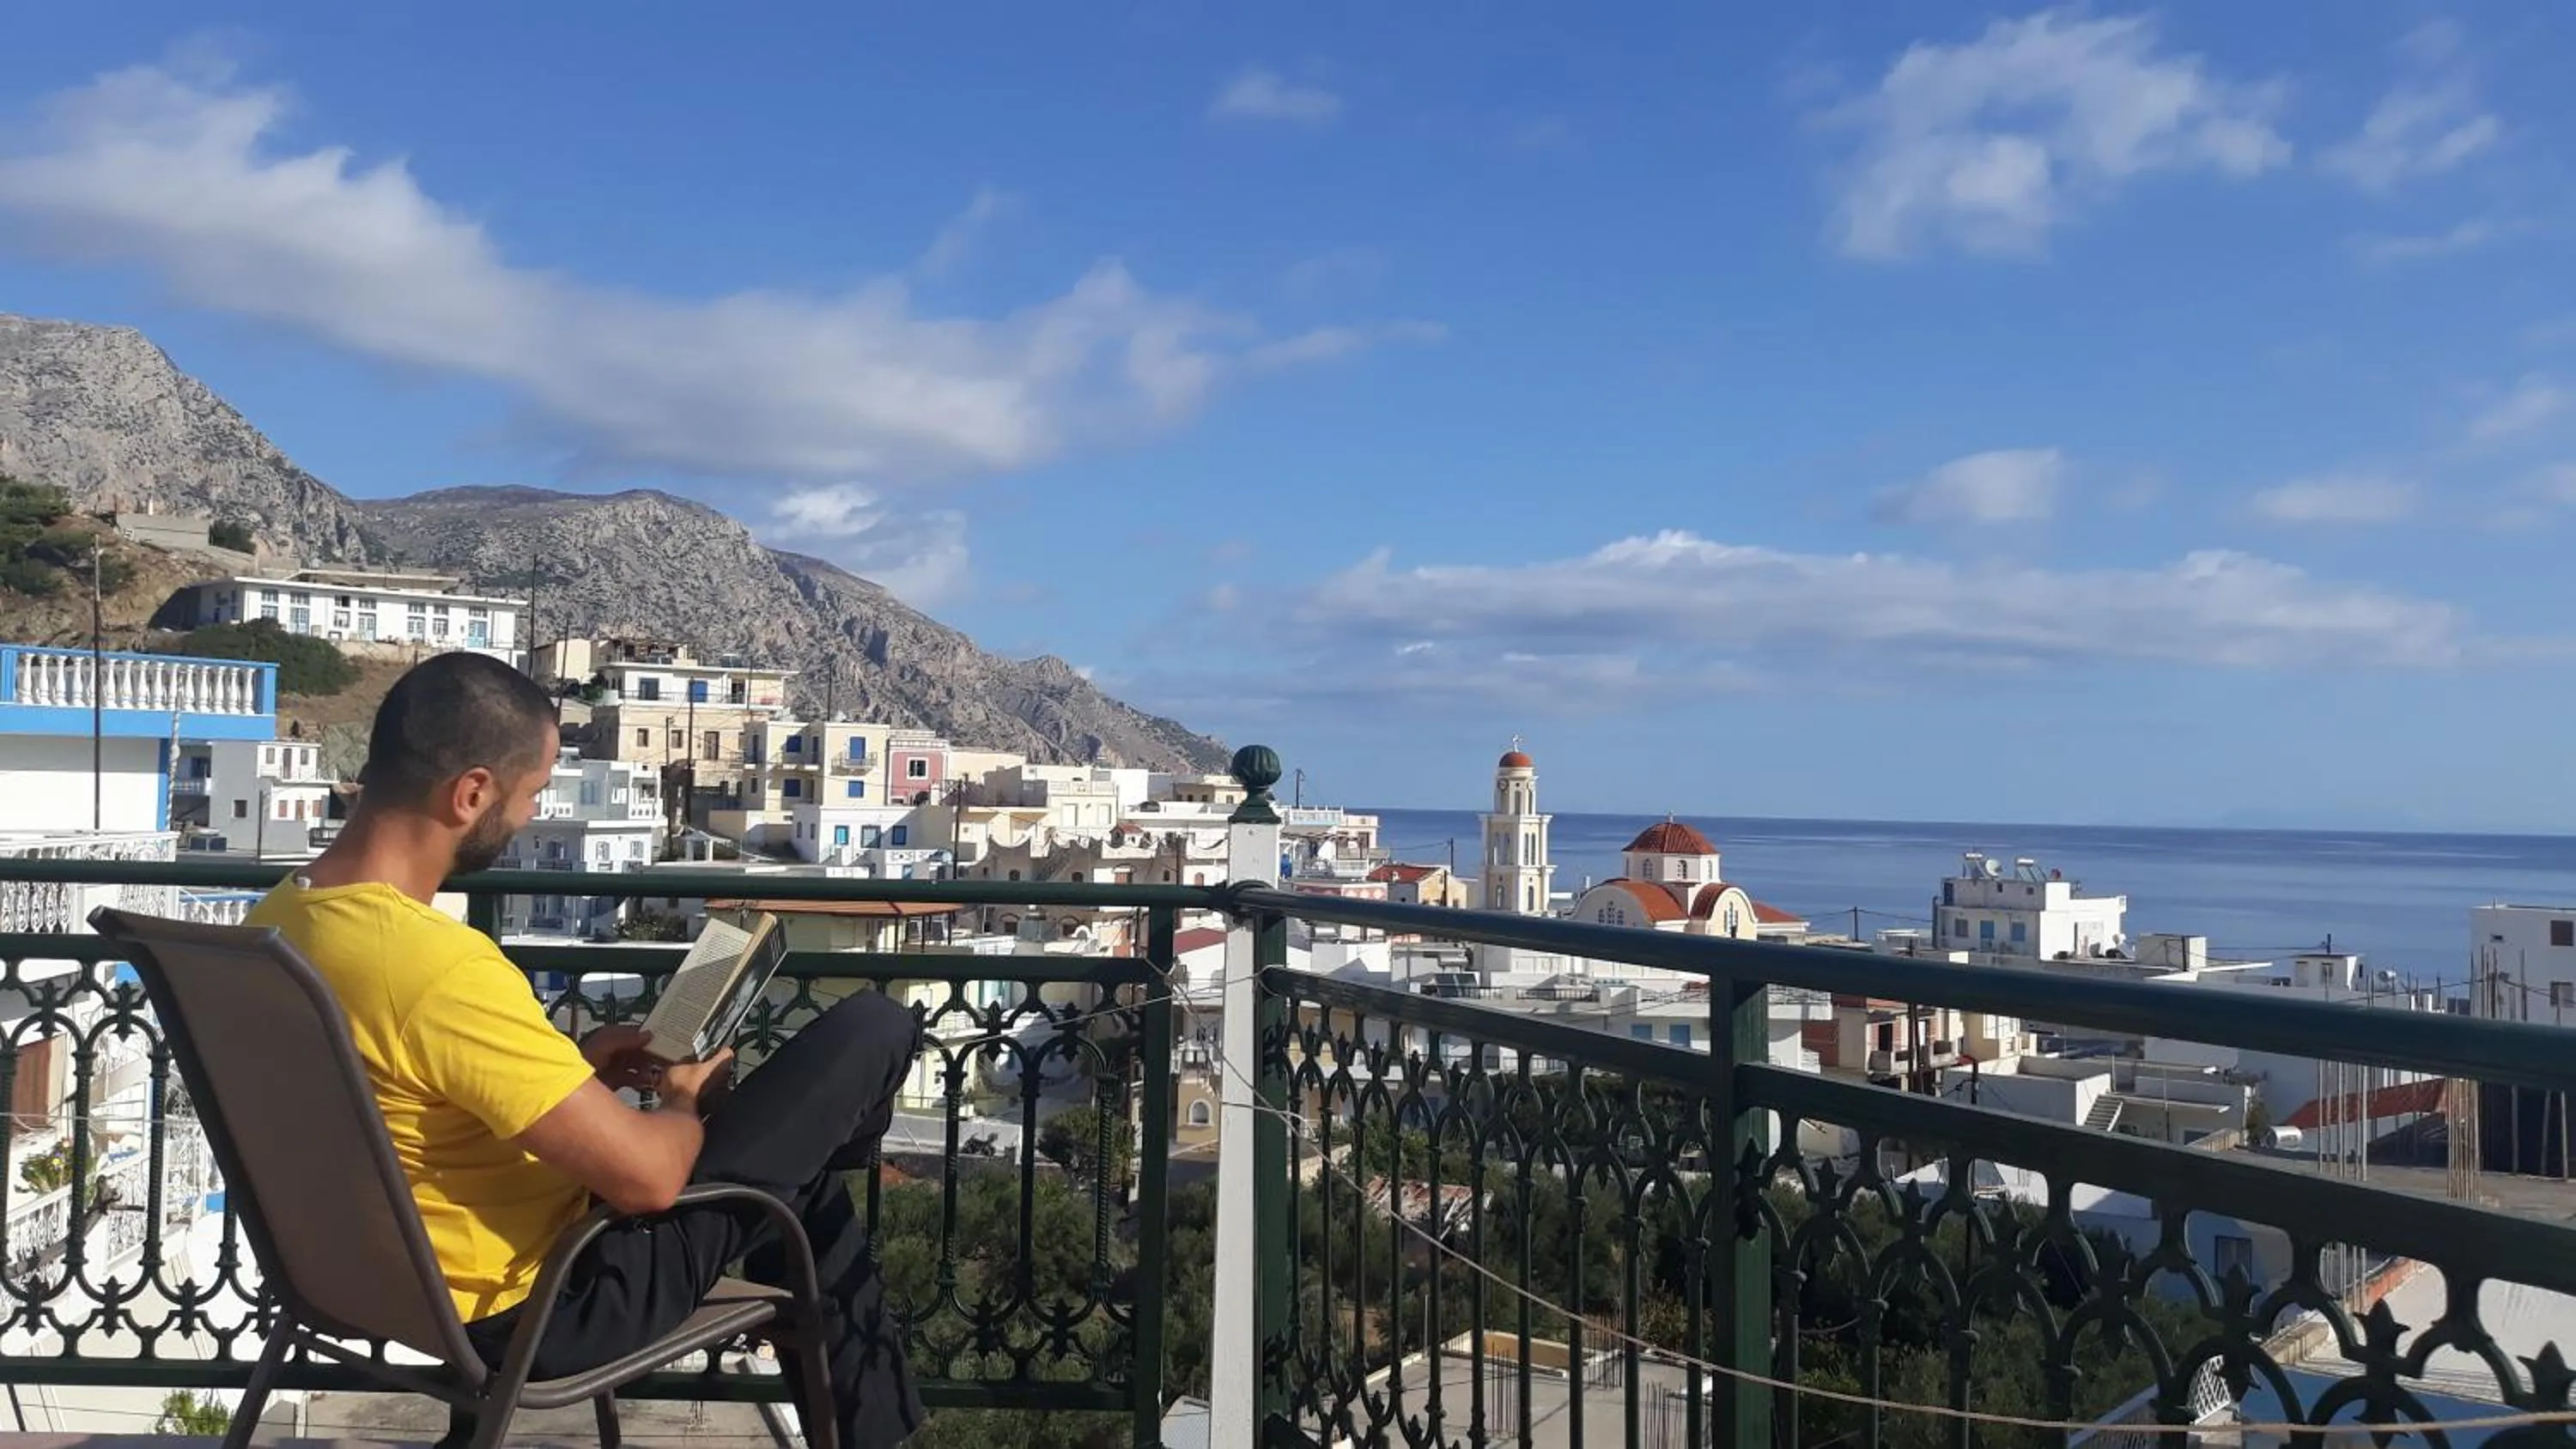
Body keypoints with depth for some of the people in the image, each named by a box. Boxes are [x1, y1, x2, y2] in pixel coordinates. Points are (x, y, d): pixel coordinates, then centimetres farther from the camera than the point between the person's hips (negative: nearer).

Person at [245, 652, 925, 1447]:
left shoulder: (276, 922, -3)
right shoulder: (438, 962, -34)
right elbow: (647, 1175, -30)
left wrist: (571, 1065, 8)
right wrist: (691, 1104, -7)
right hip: (548, 1302, -9)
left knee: (800, 1175, 28)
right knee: (873, 1029, -3)